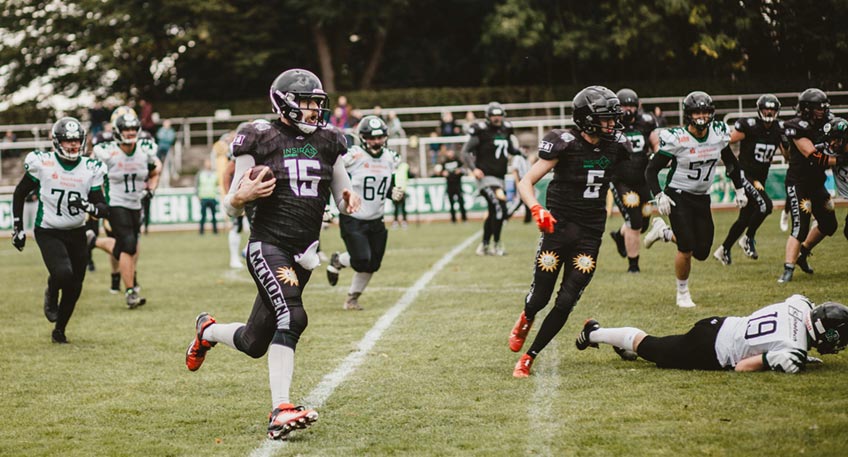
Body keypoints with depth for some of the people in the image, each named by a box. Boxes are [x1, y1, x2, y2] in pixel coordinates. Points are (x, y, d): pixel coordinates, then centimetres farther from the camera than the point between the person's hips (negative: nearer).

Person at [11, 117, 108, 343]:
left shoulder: (91, 169, -4)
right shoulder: (42, 164, -10)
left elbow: (103, 208, -4)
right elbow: (19, 194, 4)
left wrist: (89, 207, -26)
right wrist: (18, 228, 3)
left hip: (76, 233, 3)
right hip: (48, 233, -3)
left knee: (74, 288, 5)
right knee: (63, 274, -27)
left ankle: (59, 330, 28)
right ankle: (51, 296, 9)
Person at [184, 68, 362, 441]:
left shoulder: (326, 142, 9)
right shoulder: (260, 141, -5)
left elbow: (342, 197, 18)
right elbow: (232, 207, 0)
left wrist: (349, 201, -6)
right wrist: (242, 196, -23)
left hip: (303, 252, 6)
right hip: (268, 245, -6)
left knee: (255, 343, 8)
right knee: (291, 317, -27)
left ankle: (207, 331, 39)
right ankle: (280, 412, -22)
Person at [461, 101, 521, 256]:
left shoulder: (505, 130, 10)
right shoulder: (482, 132, -10)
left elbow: (511, 150, 25)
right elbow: (466, 151, -10)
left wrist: (517, 151, 1)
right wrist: (473, 168, -24)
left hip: (499, 178, 8)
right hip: (486, 177, -8)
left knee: (493, 213, 15)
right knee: (499, 207, -18)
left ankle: (484, 245, 26)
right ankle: (497, 245, -8)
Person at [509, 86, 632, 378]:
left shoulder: (615, 147, 2)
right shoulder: (565, 145, -14)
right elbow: (525, 183, -14)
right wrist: (536, 209, -30)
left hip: (590, 236, 4)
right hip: (558, 229, -4)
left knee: (566, 303, -3)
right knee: (541, 297, 7)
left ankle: (528, 358, 11)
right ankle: (526, 320, 45)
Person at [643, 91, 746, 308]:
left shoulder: (718, 134, -3)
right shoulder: (676, 139, -18)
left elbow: (731, 163, 16)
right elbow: (651, 170, -11)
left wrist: (739, 190, 14)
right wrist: (659, 196, -23)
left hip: (702, 199, 5)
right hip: (678, 196, -5)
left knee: (702, 252, 3)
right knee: (687, 249, -14)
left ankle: (663, 231, 27)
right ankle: (683, 292, 11)